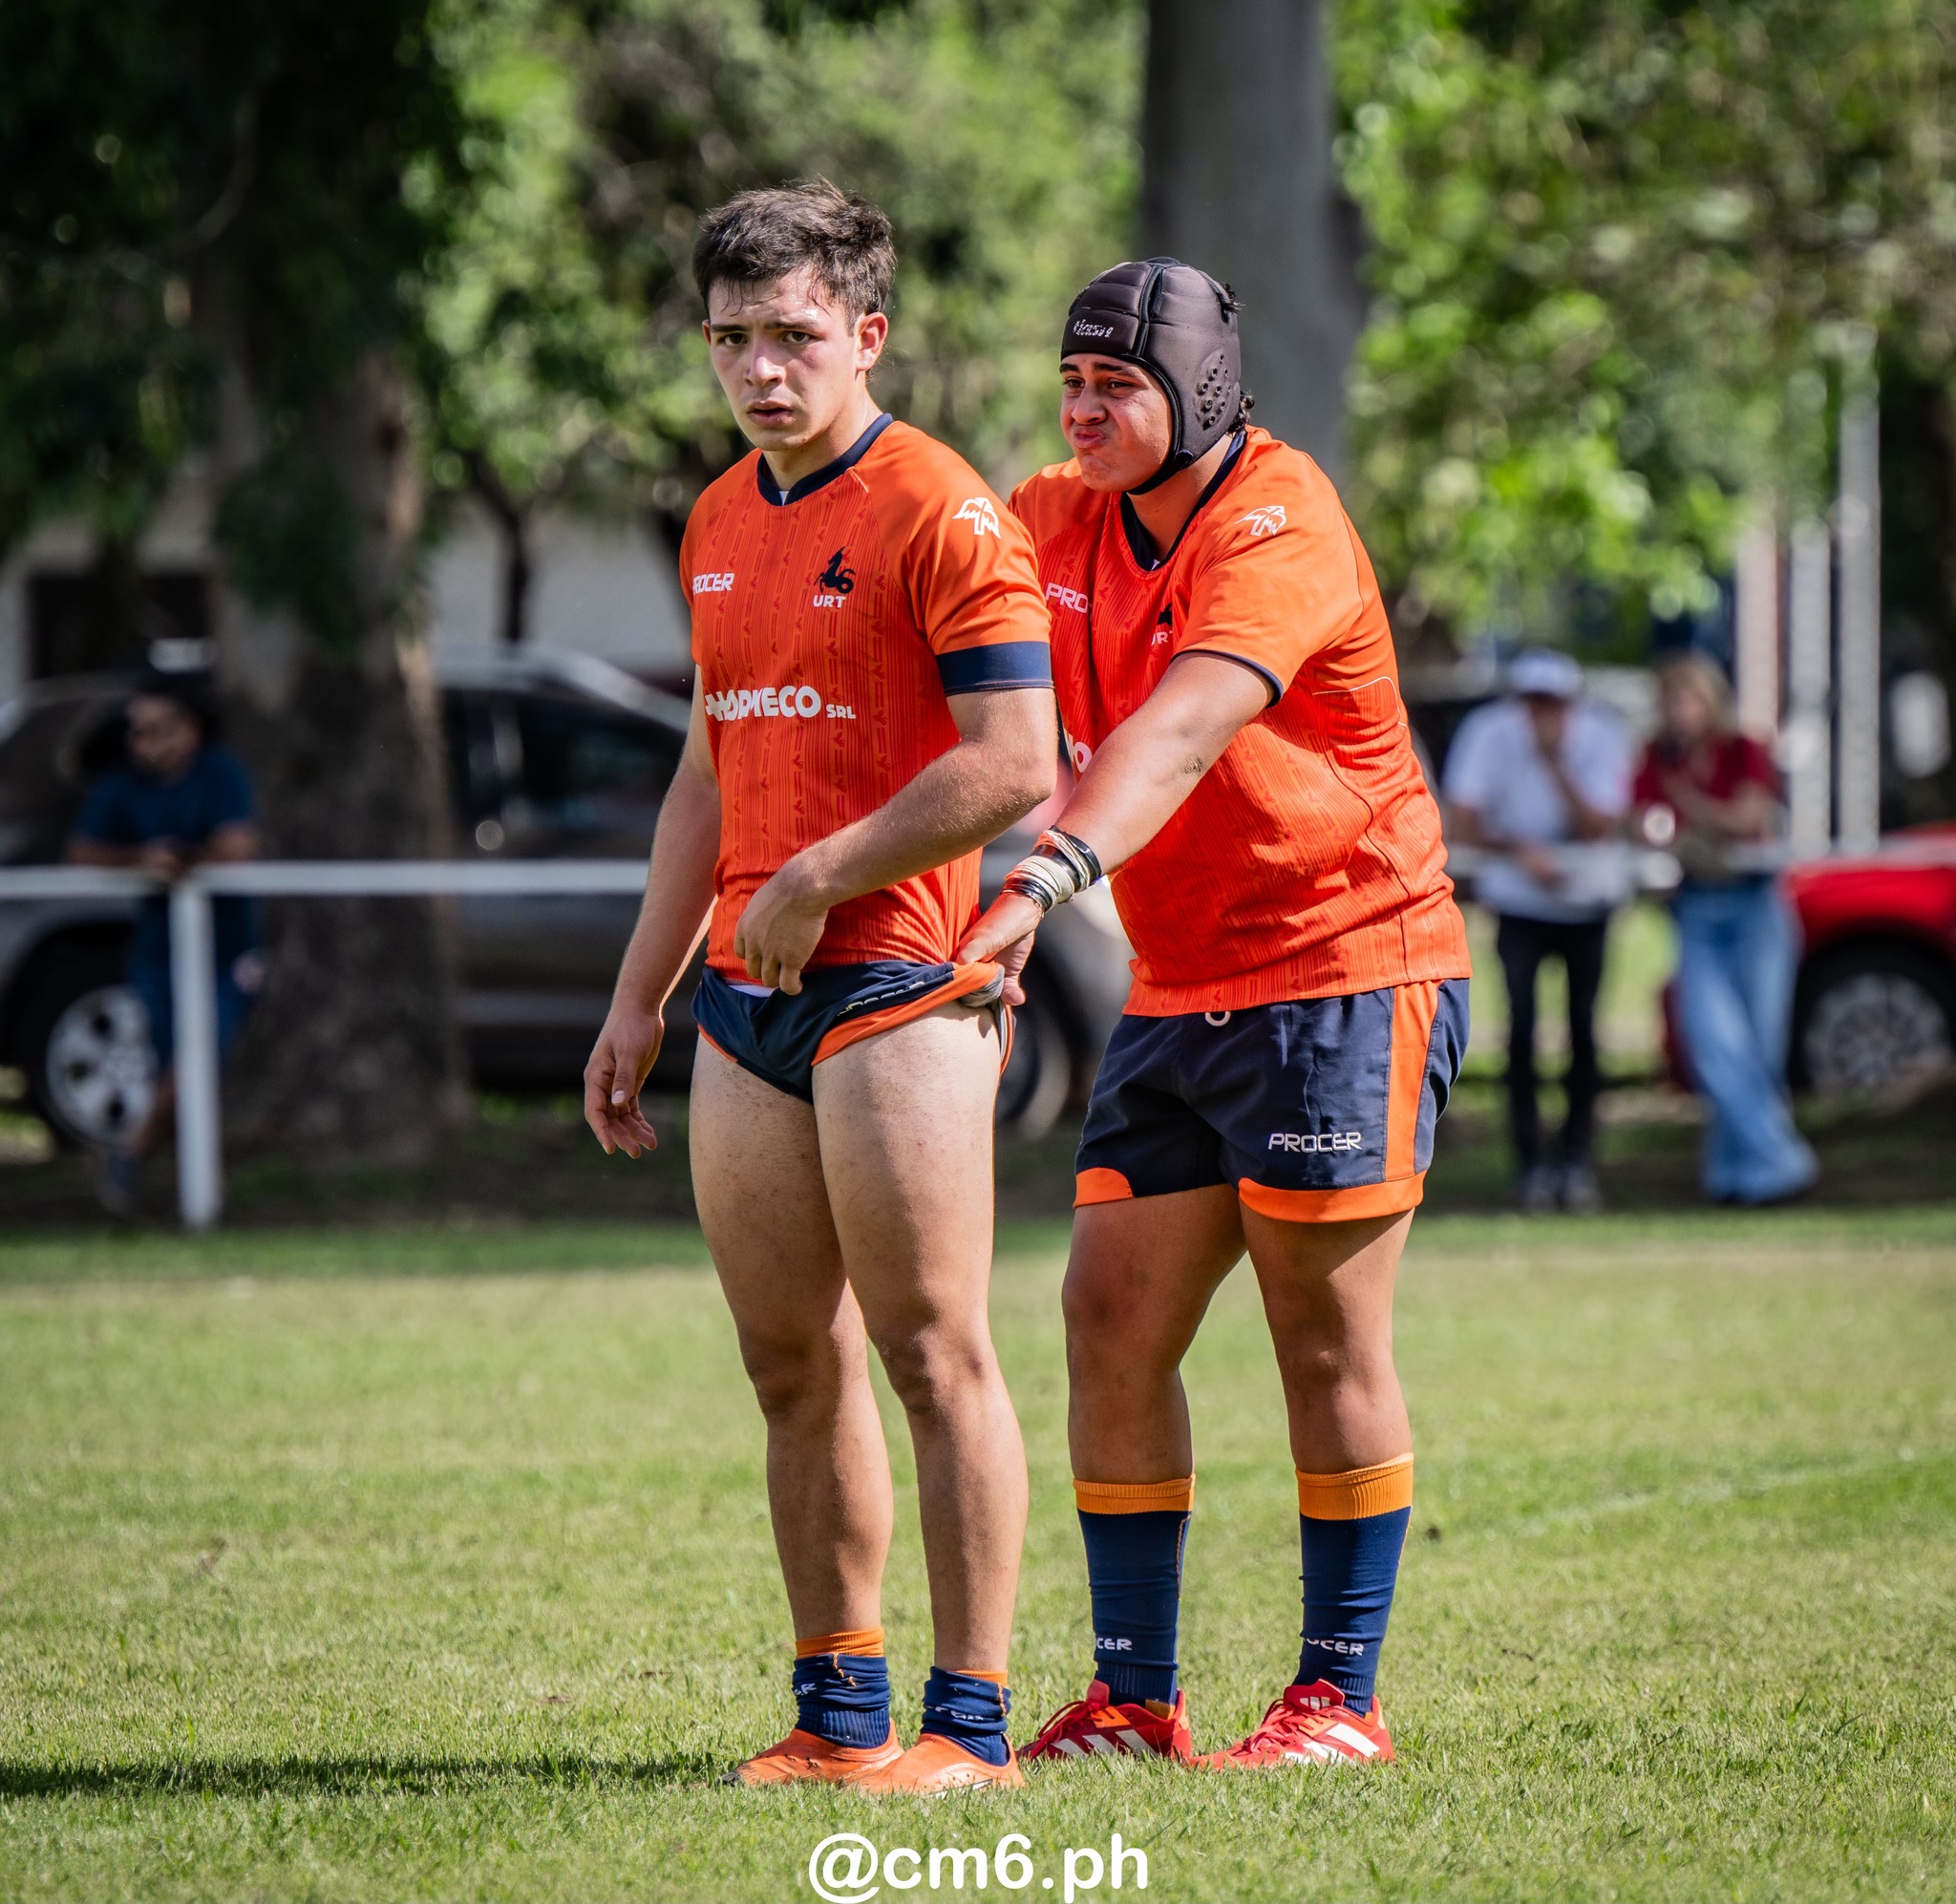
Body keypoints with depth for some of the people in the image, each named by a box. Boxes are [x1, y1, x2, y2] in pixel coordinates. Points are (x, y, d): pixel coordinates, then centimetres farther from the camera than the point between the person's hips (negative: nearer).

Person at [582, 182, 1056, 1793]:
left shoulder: (943, 516, -10)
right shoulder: (720, 524, 16)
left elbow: (1016, 767, -16)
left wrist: (818, 879, -14)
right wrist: (643, 996, 22)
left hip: (899, 982, -8)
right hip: (750, 994, 8)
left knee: (931, 1355, -7)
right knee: (793, 1366, 9)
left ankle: (971, 1722, -4)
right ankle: (839, 1713, 16)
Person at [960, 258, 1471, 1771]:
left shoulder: (1278, 532, -18)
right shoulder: (1054, 522, 6)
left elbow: (1178, 734, -34)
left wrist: (1049, 877, -48)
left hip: (1349, 977, -7)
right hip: (1180, 1000, 7)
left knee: (1329, 1344, -3)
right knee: (1112, 1323, 1)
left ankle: (1342, 1697, 6)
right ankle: (1133, 1697, 6)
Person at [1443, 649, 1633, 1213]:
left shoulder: (1602, 737, -14)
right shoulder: (1489, 733, -14)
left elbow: (1599, 828, -22)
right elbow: (1462, 824, -15)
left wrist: (1555, 764, -31)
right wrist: (1518, 851, -30)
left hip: (1587, 897, 0)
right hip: (1519, 902, 0)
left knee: (1583, 1028, -6)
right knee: (1521, 1024, -13)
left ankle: (1576, 1158, 5)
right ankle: (1531, 1161, -6)